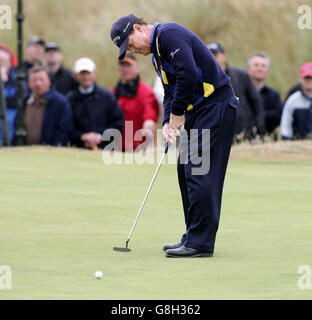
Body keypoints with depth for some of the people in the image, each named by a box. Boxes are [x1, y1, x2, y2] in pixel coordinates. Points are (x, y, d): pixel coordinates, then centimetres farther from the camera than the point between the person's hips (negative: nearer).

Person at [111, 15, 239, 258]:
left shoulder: (170, 34, -14)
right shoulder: (156, 54, 18)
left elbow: (188, 74, -25)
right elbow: (170, 91, 20)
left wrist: (177, 114, -16)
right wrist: (168, 122, 2)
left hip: (216, 105, -11)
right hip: (196, 110, 11)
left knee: (199, 173, -12)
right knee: (186, 170, 12)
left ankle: (200, 243, -11)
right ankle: (193, 237, 18)